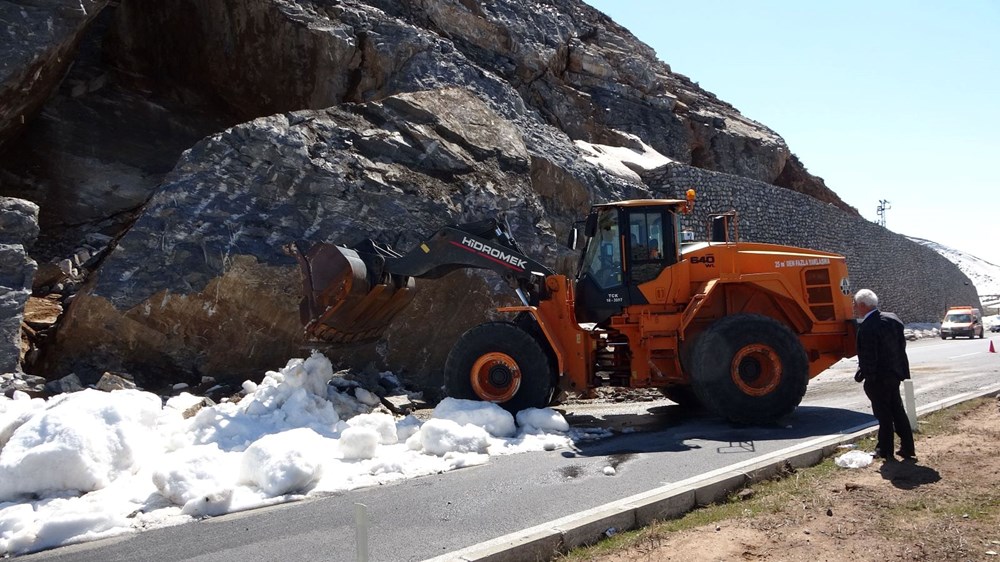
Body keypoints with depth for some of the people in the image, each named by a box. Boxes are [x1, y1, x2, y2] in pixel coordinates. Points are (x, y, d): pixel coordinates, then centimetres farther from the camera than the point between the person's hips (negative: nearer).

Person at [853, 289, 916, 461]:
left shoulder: (867, 328, -24)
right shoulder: (892, 319, 3)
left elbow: (868, 358, -24)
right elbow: (902, 344, 10)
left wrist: (861, 375, -11)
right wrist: (899, 368, 17)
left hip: (878, 379, -8)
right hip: (895, 374, 8)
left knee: (884, 415, 3)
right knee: (898, 411, 17)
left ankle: (885, 450, 14)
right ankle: (907, 448, 24)